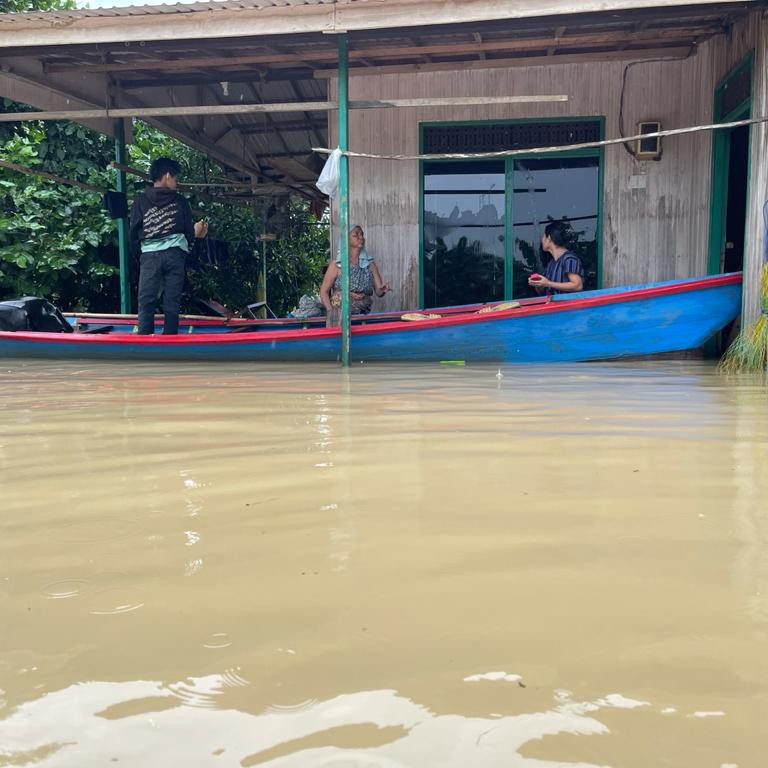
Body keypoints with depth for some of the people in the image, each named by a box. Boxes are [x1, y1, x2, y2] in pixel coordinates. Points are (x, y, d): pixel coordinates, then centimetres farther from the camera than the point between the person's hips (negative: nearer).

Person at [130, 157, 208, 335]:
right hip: (175, 254, 1)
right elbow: (188, 232, 8)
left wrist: (138, 251, 17)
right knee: (172, 301, 3)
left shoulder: (141, 200, 6)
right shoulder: (180, 201, 7)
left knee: (146, 300, 0)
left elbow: (134, 232, 2)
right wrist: (196, 232, 30)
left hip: (150, 255, 0)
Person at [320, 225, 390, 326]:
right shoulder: (336, 265, 2)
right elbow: (324, 291, 2)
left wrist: (382, 290, -13)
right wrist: (331, 312, -11)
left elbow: (378, 291, 10)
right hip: (340, 314, -3)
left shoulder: (370, 264, 12)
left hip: (363, 314, 3)